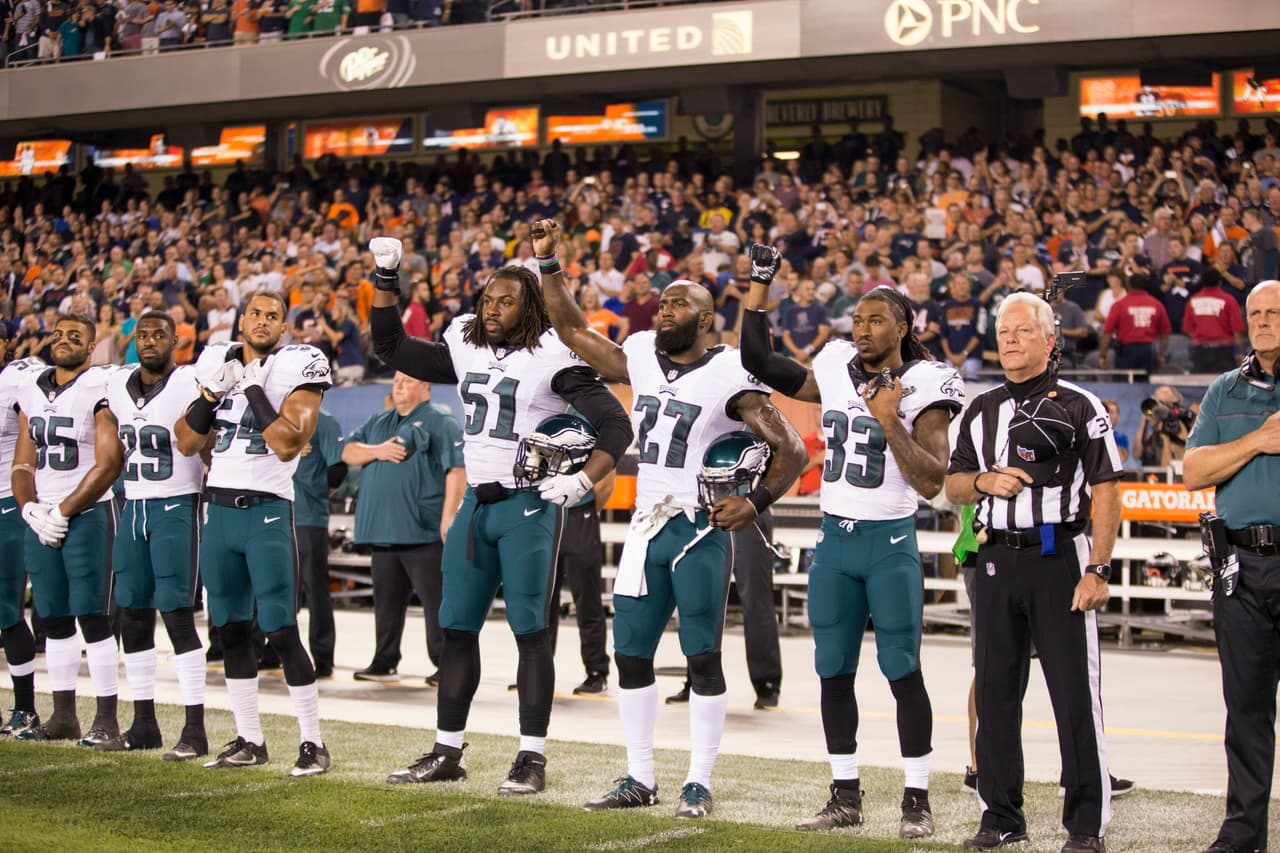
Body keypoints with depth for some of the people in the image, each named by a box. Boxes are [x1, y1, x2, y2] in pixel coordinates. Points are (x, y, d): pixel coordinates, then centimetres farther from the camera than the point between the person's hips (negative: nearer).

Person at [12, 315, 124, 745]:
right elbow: (23, 464, 14)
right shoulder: (32, 392, 13)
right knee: (55, 620, 9)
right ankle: (63, 716, 16)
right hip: (40, 520, 6)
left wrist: (63, 511, -14)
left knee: (92, 617, -7)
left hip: (87, 514, -6)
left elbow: (108, 464, -14)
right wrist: (30, 508, -4)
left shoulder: (101, 389, -8)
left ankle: (106, 719, -3)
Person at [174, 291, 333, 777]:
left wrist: (253, 388, -16)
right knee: (232, 630, 10)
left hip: (267, 511, -6)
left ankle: (313, 742, -1)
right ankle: (249, 740, 20)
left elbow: (288, 444, -16)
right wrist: (210, 394, -4)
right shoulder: (219, 362, 10)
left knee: (281, 632, -9)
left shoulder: (298, 367, -6)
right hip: (219, 511, 6)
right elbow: (187, 444, 10)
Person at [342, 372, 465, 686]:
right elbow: (349, 452, 14)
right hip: (383, 530, 7)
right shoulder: (378, 422, 21)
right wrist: (377, 451, -6)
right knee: (386, 598, 12)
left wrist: (449, 514, -20)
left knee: (435, 598, -6)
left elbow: (456, 469, -12)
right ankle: (384, 663, 20)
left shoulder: (440, 422, -3)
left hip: (424, 531, -7)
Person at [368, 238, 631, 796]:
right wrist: (386, 279, 10)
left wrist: (583, 481, -23)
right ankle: (447, 753, 17)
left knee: (530, 632, -3)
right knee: (457, 629, 8)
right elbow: (392, 347, 18)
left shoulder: (553, 357, -9)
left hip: (528, 505, -6)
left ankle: (532, 758, 2)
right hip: (477, 502, 6)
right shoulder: (466, 349, 9)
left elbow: (614, 424, -11)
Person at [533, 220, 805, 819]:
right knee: (630, 654, 8)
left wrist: (756, 502, -18)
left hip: (699, 530, -6)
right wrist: (548, 262, 9)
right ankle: (639, 779, 18)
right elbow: (572, 330, 16)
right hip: (645, 528, 6)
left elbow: (791, 451, -6)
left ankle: (699, 784, 6)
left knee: (702, 658, 0)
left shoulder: (729, 375, -9)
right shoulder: (640, 359, 8)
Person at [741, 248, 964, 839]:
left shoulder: (922, 388, -9)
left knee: (902, 671, -2)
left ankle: (917, 799, 7)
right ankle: (845, 797, 18)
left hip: (890, 544, -5)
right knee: (833, 671, 8)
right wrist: (758, 288, 11)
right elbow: (759, 364, 14)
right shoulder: (836, 371, 6)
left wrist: (889, 422, -21)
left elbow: (931, 483, -14)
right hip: (834, 540, 5)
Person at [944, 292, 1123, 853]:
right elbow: (952, 486, 18)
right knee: (995, 692, 8)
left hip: (1059, 559, -5)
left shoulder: (1079, 406, -2)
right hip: (995, 560, 5)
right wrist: (983, 480, -5)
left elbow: (1105, 491, -6)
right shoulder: (981, 410, 14)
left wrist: (1097, 570, -13)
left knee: (1075, 695, -3)